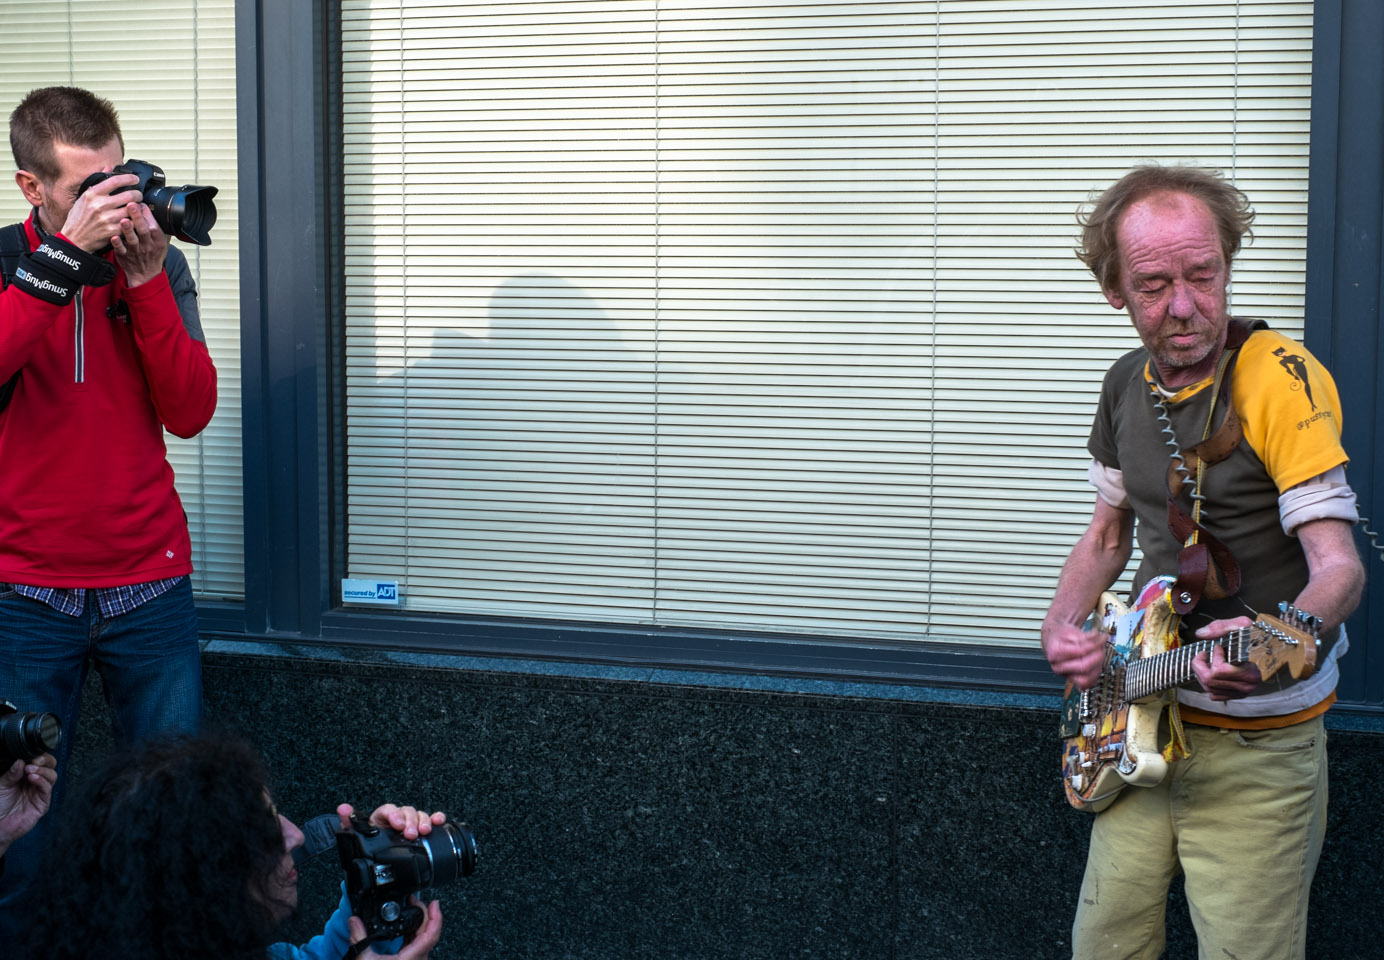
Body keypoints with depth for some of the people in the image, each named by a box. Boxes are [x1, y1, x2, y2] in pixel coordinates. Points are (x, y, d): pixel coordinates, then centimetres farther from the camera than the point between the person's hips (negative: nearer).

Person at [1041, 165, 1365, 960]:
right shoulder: (1127, 385, 5)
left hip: (1258, 744, -6)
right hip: (1143, 723, 6)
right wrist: (1064, 626, 1)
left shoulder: (1282, 378, -17)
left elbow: (1339, 563, -22)